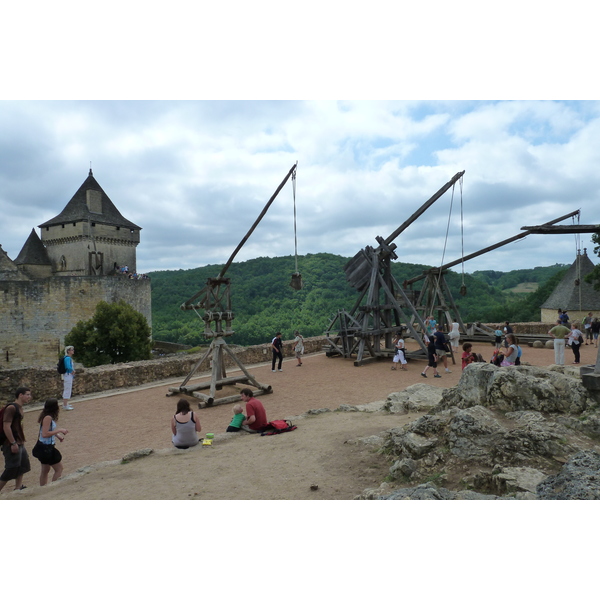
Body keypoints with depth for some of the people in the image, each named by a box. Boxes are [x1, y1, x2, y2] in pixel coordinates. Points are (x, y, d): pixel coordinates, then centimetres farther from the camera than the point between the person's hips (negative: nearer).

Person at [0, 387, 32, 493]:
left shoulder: (19, 408, 12)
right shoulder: (11, 408, -17)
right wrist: (13, 443, -22)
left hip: (19, 444, 10)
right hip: (12, 445, -10)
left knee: (23, 466, 16)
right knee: (11, 470, -4)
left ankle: (18, 488, 26)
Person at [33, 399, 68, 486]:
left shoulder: (46, 416, 5)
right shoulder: (48, 418, -24)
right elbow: (45, 434, -28)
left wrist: (57, 435, 7)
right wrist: (59, 430, -23)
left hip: (45, 447, 10)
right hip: (46, 447, -10)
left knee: (45, 470, 19)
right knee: (59, 469, 1)